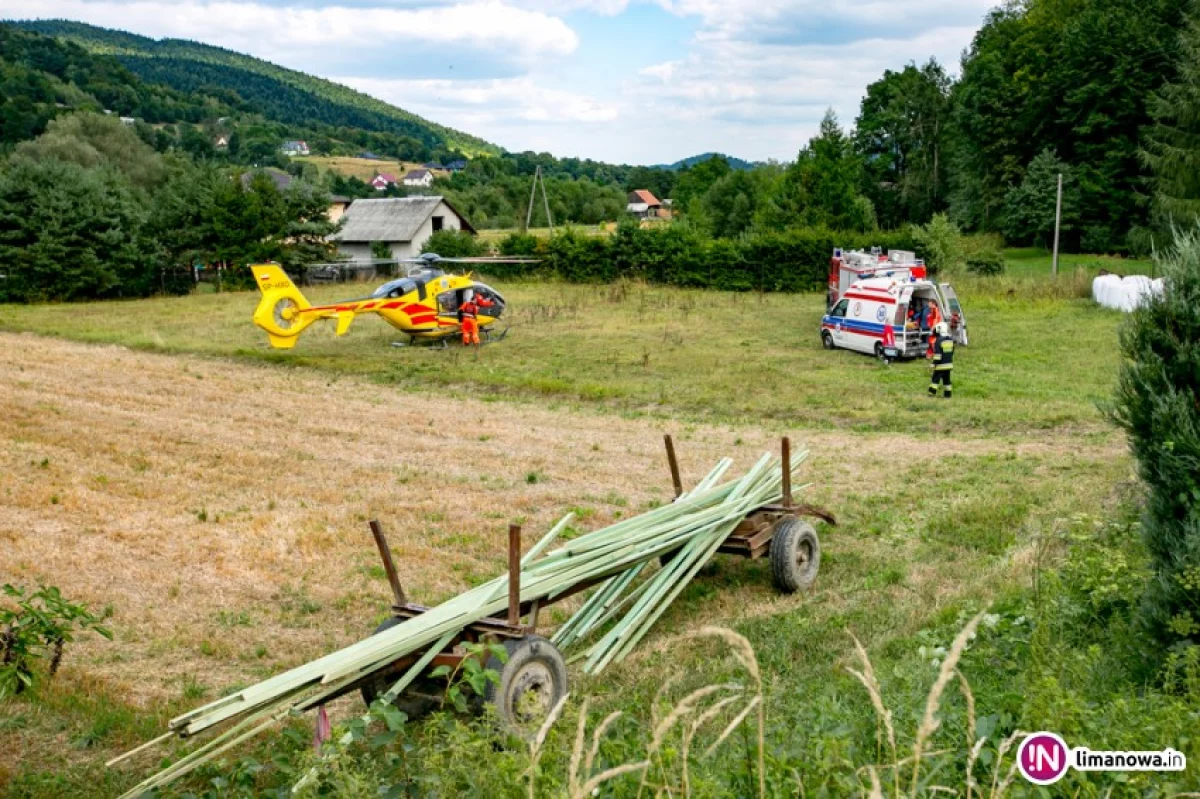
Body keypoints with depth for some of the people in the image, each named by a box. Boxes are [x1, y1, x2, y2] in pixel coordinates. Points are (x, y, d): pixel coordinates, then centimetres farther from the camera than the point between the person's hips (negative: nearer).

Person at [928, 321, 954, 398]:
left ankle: (932, 393, 3)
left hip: (940, 365, -6)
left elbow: (937, 354, -17)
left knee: (935, 379, 2)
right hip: (949, 364, 6)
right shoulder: (951, 340, 7)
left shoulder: (938, 340, -15)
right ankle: (948, 394, 10)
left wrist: (935, 364, -11)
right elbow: (952, 352, 17)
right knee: (947, 380, 10)